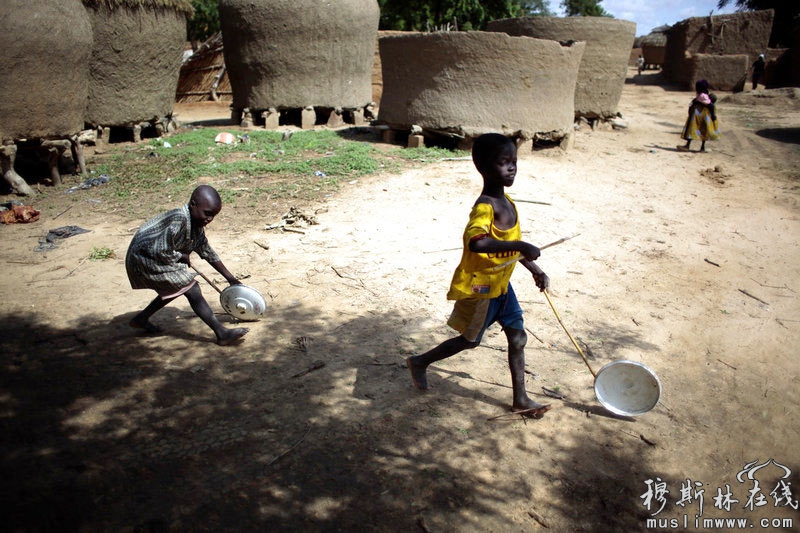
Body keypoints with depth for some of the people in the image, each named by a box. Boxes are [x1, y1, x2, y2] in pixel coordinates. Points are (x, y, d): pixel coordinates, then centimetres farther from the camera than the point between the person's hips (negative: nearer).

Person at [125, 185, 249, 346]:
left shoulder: (197, 224, 1)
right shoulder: (179, 220, -29)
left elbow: (207, 252, 11)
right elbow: (161, 252, -31)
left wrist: (230, 278, 13)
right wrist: (182, 257, -12)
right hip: (144, 258, -10)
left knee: (178, 288, 24)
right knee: (191, 289, -15)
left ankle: (141, 319, 37)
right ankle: (222, 334, -16)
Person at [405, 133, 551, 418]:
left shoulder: (505, 200, 4)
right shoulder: (485, 207, -27)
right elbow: (475, 242, -47)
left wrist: (535, 269, 16)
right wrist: (520, 245, -48)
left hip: (500, 285, 9)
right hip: (478, 288, -8)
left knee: (518, 337, 10)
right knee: (469, 340, 11)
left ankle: (520, 399, 22)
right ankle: (420, 362, 33)